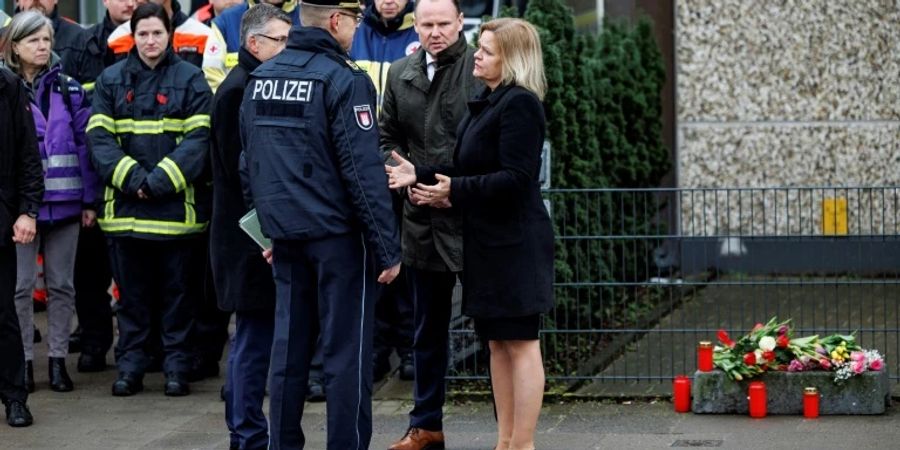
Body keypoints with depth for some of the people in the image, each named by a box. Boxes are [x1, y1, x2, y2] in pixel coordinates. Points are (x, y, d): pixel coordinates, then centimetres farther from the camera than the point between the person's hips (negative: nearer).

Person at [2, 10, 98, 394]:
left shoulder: (68, 89, 6)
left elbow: (85, 144, 5)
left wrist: (89, 199, 0)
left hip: (64, 201, 2)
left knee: (61, 285, 8)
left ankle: (58, 359, 16)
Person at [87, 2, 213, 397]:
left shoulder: (190, 79, 0)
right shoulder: (111, 80, 7)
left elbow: (199, 137, -7)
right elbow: (99, 137, 0)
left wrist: (162, 179, -17)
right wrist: (131, 177, -14)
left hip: (178, 203, -2)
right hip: (126, 203, 2)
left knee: (178, 290, 5)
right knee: (131, 291, 8)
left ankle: (177, 366, 12)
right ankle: (130, 366, 16)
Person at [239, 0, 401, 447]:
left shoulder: (260, 78, 8)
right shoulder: (344, 80, -13)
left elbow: (250, 163, 14)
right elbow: (364, 172, -16)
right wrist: (388, 248, -13)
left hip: (285, 236, 6)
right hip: (337, 234, -6)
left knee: (289, 346, 12)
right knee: (346, 352, 0)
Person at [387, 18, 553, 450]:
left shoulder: (520, 105, -14)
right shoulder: (487, 103, 17)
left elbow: (515, 178, -22)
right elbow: (466, 171, 19)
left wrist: (456, 191, -21)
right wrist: (420, 176, 7)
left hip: (514, 242, -10)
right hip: (488, 240, 10)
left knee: (520, 344, -5)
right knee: (497, 342, 12)